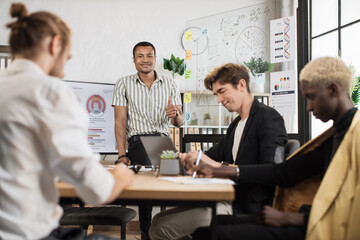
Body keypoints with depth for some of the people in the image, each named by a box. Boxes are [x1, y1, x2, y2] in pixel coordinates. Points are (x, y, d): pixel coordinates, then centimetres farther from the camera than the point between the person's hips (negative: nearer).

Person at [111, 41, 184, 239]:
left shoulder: (169, 84, 15)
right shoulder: (124, 84, 10)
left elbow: (179, 123, 12)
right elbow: (120, 121, 3)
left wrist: (175, 114, -13)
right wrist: (122, 154, -8)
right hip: (138, 141, -2)